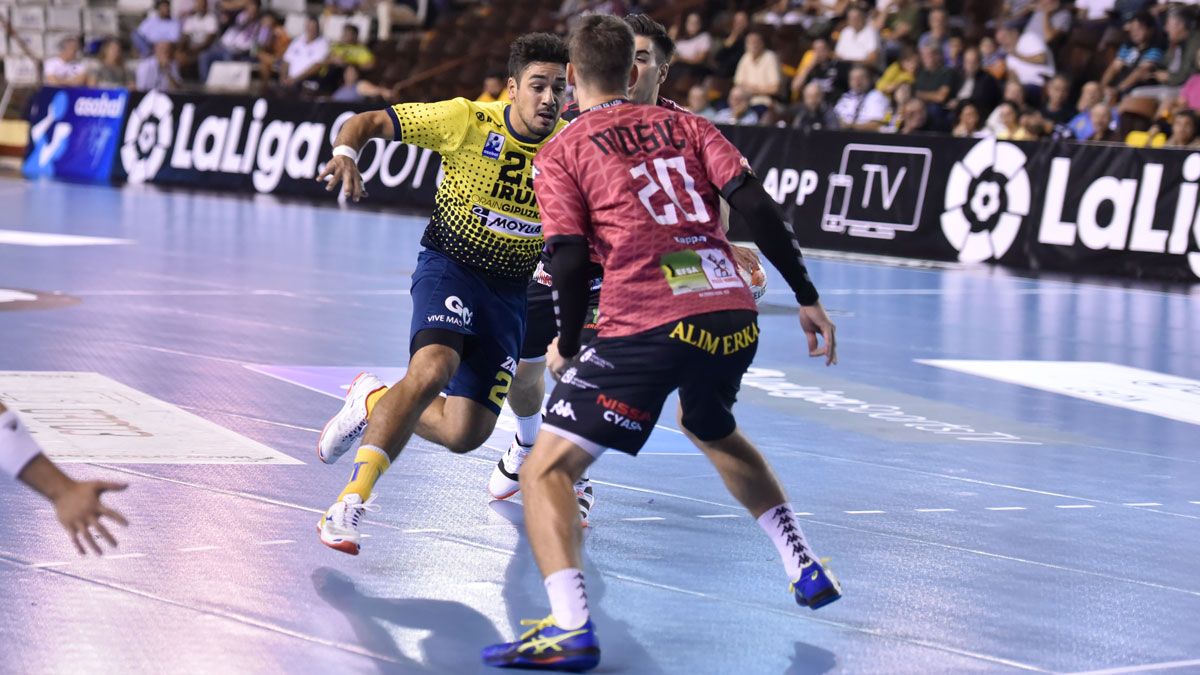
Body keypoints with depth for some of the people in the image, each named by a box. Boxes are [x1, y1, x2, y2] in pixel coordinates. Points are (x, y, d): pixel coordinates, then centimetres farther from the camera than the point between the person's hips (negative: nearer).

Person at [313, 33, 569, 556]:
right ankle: (351, 501, -24)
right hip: (450, 266, -4)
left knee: (465, 434, -4)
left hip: (511, 291, 4)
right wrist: (345, 154, -29)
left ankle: (374, 402, 27)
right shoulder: (467, 121, -13)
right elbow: (367, 123, -9)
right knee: (434, 368, -33)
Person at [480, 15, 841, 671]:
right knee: (713, 431, 36)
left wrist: (565, 346, 12)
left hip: (649, 326, -5)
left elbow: (572, 261, -2)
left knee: (546, 471, -1)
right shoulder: (685, 125, 19)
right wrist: (806, 298, 11)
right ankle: (806, 570, 38)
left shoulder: (560, 154, 9)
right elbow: (757, 207, 8)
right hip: (735, 314, 5)